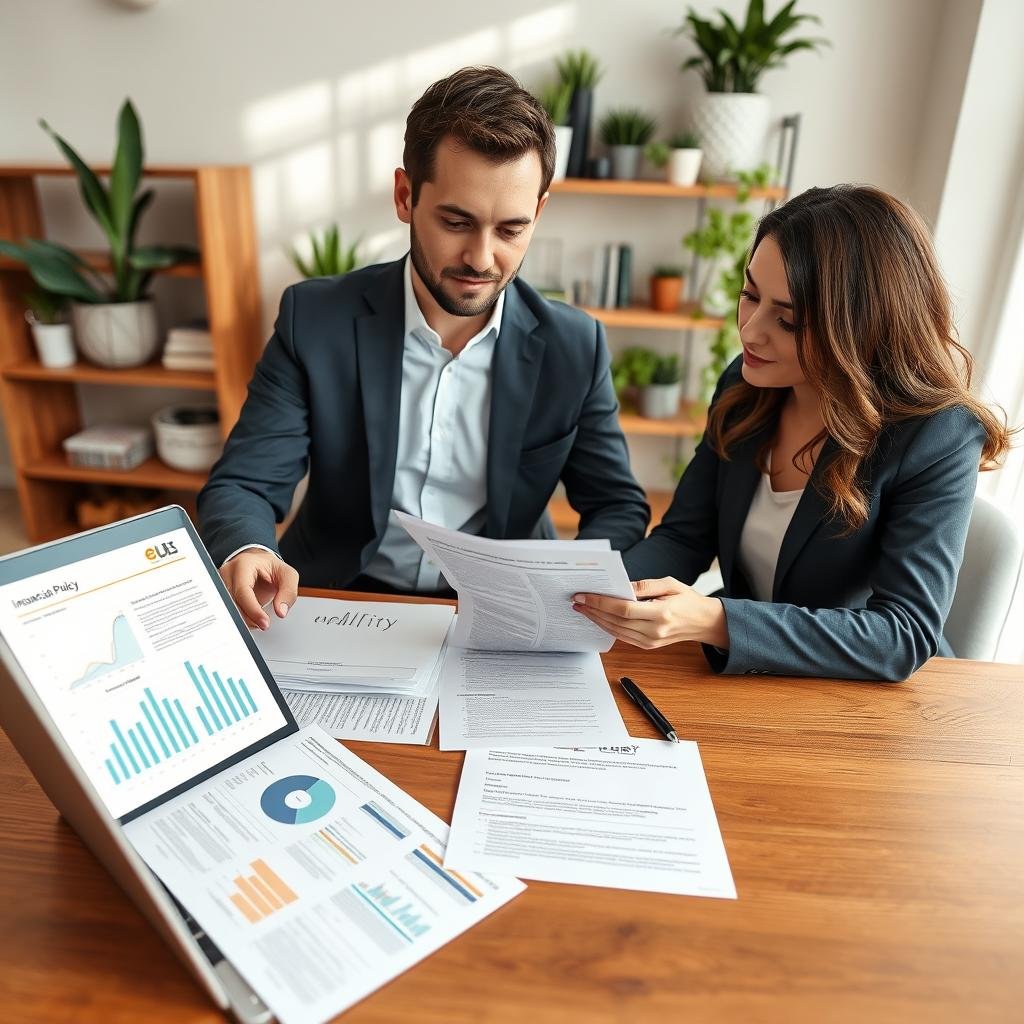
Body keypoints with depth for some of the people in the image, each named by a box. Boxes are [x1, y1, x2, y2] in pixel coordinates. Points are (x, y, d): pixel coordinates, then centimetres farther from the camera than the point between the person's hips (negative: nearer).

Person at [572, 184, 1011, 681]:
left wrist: (712, 621, -37)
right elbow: (683, 538, -2)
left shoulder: (938, 436, -20)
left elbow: (905, 635, -24)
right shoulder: (744, 388, -4)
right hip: (742, 674, 5)